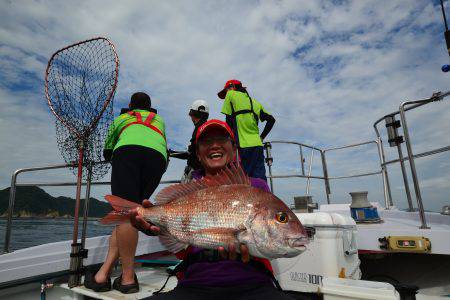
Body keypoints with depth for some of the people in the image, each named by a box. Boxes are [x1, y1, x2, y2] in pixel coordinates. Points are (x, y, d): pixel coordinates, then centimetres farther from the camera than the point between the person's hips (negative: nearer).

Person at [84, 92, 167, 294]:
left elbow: (107, 152, 42)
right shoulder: (159, 119, 39)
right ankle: (104, 273, -2)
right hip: (157, 156, 2)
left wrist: (113, 159, 62)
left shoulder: (121, 118, 36)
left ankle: (128, 279, -13)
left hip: (128, 151, -2)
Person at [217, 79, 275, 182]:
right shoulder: (254, 102, 25)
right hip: (258, 144, 6)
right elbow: (271, 120, 24)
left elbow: (229, 123, 2)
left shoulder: (231, 95, 8)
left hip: (244, 145, -6)